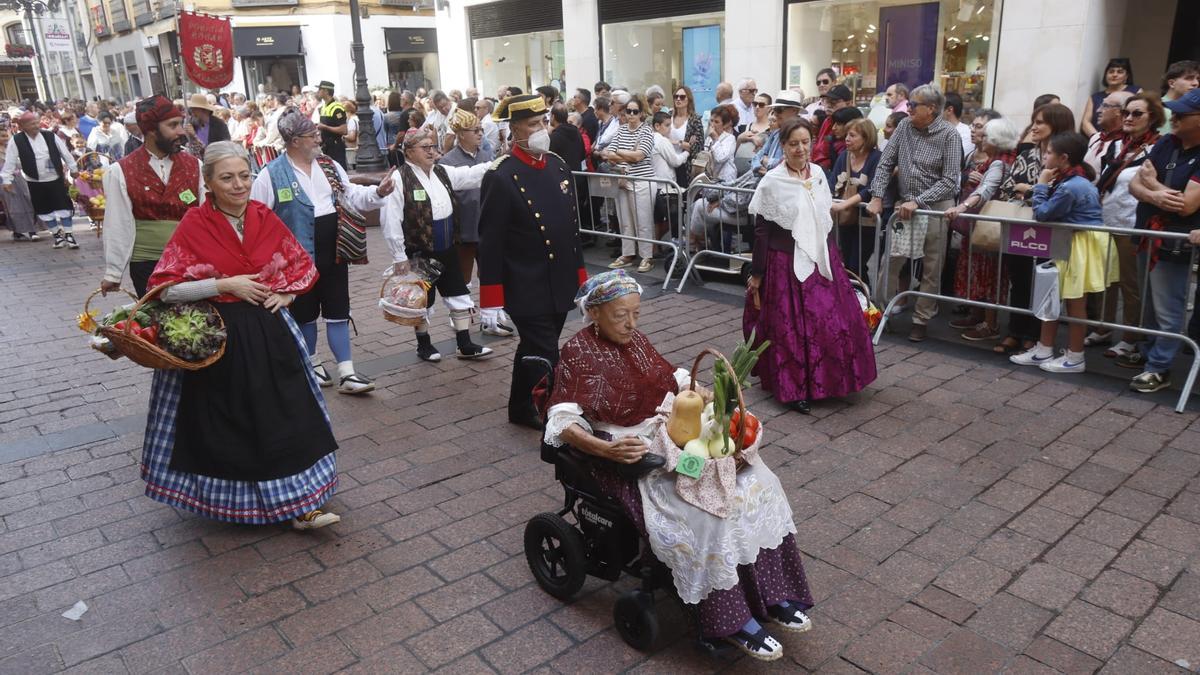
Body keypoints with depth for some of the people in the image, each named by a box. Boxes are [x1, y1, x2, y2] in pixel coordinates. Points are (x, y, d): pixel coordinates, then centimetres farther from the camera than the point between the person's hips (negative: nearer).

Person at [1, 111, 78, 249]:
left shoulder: (50, 136, -3)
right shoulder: (16, 141, -7)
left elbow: (65, 153, 7)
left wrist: (74, 169, 10)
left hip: (56, 179, 0)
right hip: (35, 182, 0)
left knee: (63, 206, -3)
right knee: (44, 209, 7)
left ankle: (68, 235, 7)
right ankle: (58, 235, 21)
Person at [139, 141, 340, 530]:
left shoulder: (265, 218, 3)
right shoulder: (194, 225, -8)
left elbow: (303, 264, 14)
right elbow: (165, 289, -12)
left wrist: (287, 293, -4)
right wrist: (225, 285, -17)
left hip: (267, 333, 3)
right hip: (215, 337, -3)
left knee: (284, 416, 1)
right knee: (222, 424, 7)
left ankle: (299, 503, 7)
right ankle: (225, 499, 28)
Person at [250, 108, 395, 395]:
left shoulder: (330, 166, 5)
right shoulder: (271, 175, -11)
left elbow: (352, 197, 6)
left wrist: (377, 192, -12)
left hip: (334, 253, 4)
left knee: (338, 312, 6)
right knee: (305, 314, 12)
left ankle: (346, 374, 9)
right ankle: (312, 364, 33)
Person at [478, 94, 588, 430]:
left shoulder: (559, 166, 7)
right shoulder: (500, 177, -14)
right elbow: (490, 243, -14)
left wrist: (580, 278, 14)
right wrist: (490, 300, -14)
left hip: (560, 287, 7)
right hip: (527, 291, -7)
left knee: (533, 352, 20)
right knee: (546, 359, -3)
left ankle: (523, 409, 37)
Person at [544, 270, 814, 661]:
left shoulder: (635, 341, 11)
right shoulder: (578, 353, -10)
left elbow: (675, 383, 18)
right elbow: (563, 423, -17)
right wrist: (608, 450, -33)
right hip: (631, 455, -7)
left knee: (756, 483, -9)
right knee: (706, 511, -27)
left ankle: (769, 595, -3)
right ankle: (730, 619, -12)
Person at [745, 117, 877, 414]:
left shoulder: (818, 173, 5)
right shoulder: (772, 181, -10)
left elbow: (825, 217, 15)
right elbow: (761, 230, -7)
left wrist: (831, 258, 17)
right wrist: (756, 274, -7)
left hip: (822, 260, 5)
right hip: (787, 264, -5)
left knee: (833, 321, 9)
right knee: (790, 328, 2)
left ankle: (827, 381, 27)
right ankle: (792, 389, 17)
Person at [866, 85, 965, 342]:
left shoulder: (949, 135, -11)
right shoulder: (905, 126, 2)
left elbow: (950, 180, -15)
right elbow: (886, 163, 4)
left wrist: (917, 202, -21)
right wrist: (877, 197, -7)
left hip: (935, 207, -4)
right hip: (904, 205, 4)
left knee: (931, 269, 5)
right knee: (890, 261, 5)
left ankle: (921, 319, 15)